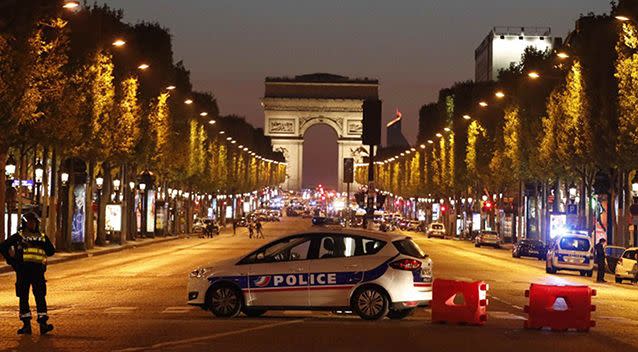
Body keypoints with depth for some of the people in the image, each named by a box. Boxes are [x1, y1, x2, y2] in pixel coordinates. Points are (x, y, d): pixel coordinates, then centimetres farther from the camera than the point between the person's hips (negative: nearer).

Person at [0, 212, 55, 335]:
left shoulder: (42, 237, 17)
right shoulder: (18, 236, 9)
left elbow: (51, 251, 16)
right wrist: (11, 260, 4)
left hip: (38, 269, 1)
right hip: (23, 269, -1)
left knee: (40, 295, -5)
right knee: (23, 296, 1)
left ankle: (43, 323, -6)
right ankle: (26, 324, 6)